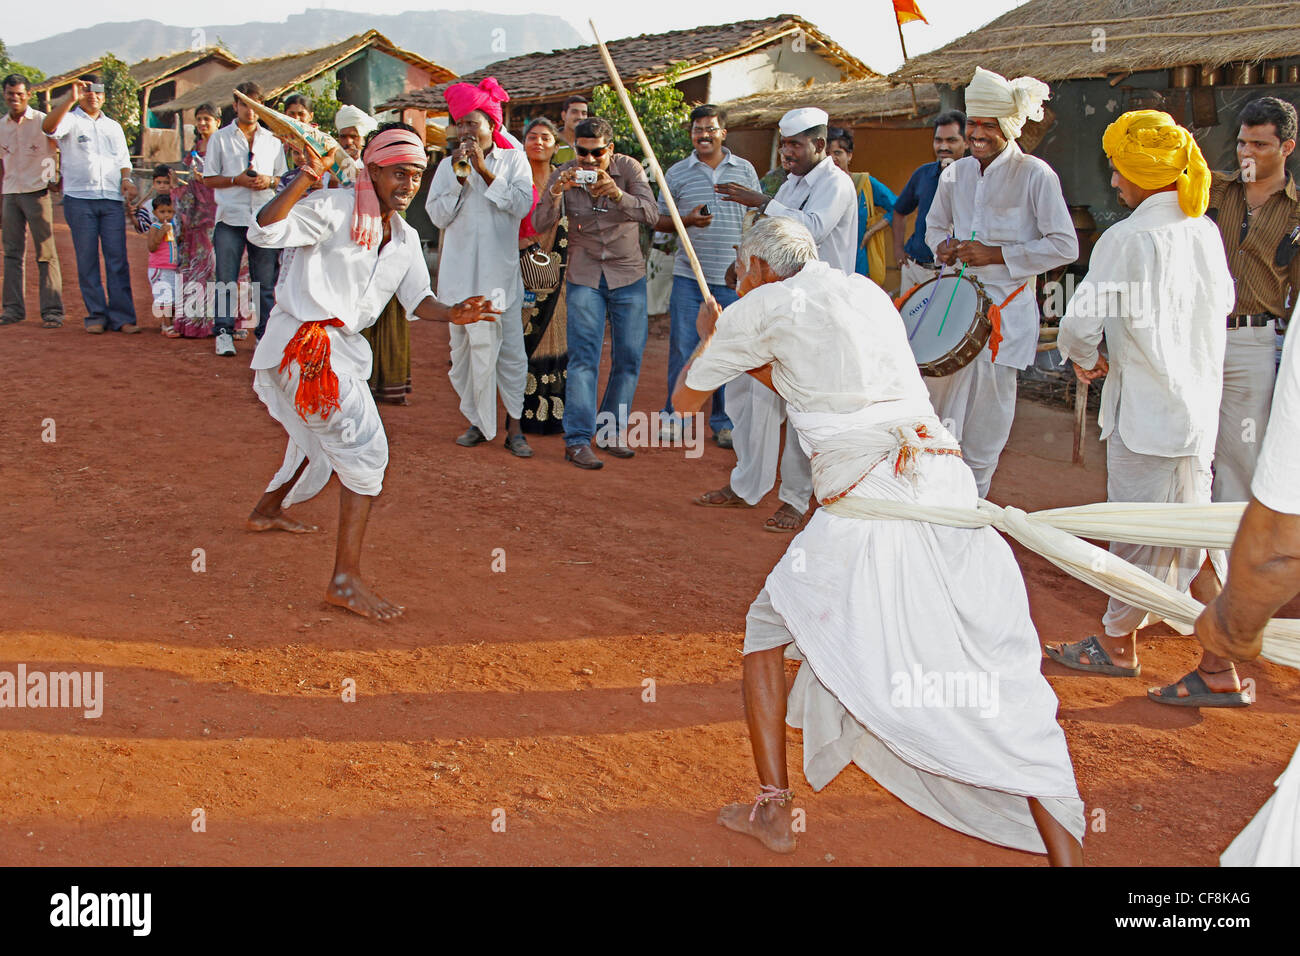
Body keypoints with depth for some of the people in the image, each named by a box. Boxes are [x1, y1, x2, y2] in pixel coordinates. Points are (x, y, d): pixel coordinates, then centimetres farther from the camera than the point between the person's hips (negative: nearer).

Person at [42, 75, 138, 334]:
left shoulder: (113, 127, 22)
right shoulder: (70, 120, 7)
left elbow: (123, 160, 24)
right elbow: (48, 126, -15)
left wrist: (126, 179, 4)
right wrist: (70, 99, -22)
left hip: (112, 199, 3)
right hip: (79, 198, -3)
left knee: (117, 258, -3)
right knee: (87, 259, -1)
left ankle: (121, 317, -3)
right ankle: (96, 315, 4)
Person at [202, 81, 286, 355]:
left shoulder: (272, 140, 15)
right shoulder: (220, 138, 8)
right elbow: (209, 179, 6)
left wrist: (268, 181, -6)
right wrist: (236, 180, -10)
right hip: (230, 218, -2)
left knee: (266, 280, 2)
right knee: (226, 278, -3)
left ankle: (266, 333, 8)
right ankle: (224, 332, 5)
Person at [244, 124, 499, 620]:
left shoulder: (406, 238, 11)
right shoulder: (334, 208, -15)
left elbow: (417, 298, 10)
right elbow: (264, 231, -25)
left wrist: (451, 314, -12)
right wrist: (306, 181, -39)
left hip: (341, 347, 10)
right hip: (300, 342, -10)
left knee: (320, 438, 30)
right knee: (365, 448, -17)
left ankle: (268, 510, 58)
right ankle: (345, 579, -17)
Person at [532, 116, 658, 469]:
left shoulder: (629, 169, -8)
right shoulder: (565, 174, -6)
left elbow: (652, 214, -20)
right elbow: (539, 224, -11)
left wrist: (618, 194, -37)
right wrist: (556, 192, -29)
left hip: (628, 276, 1)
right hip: (584, 277, -1)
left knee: (629, 358, 3)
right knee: (583, 358, -10)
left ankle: (611, 432, 18)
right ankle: (577, 440, -11)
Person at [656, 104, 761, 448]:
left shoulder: (745, 170, 7)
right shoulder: (677, 173, 6)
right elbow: (659, 221, 9)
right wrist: (687, 220, -11)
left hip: (734, 278, 0)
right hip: (689, 276, 0)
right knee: (682, 347, 1)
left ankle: (723, 421, 15)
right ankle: (674, 415, 16)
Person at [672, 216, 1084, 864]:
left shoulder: (762, 308, 8)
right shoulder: (867, 292, 25)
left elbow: (686, 398, 21)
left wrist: (712, 337, 39)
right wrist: (739, 351, 47)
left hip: (862, 507, -4)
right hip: (947, 485, 5)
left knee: (767, 626, 19)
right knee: (1004, 684, 4)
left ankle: (772, 812, 18)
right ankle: (1065, 850, -2)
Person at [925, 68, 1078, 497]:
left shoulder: (1035, 175, -8)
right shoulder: (955, 174, 9)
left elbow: (1065, 246, -10)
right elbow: (934, 225, 25)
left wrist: (997, 255, -15)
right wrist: (943, 247, 0)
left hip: (1005, 307, -5)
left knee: (986, 419, 2)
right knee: (936, 396, 5)